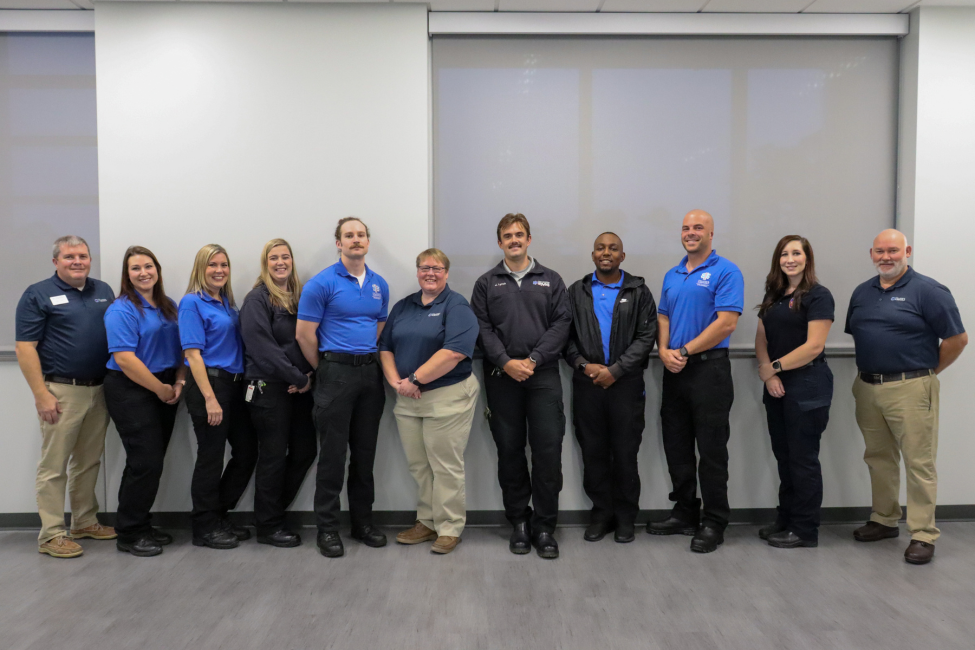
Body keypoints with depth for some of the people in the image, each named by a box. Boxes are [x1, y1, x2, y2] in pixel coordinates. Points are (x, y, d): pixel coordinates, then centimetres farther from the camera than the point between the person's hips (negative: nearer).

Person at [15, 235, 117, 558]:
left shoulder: (104, 291, 11)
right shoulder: (38, 295, -3)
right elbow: (25, 348, -8)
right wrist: (41, 395, -14)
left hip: (100, 390, 5)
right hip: (61, 392, -5)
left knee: (89, 462, 14)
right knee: (54, 465, 1)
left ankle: (85, 522, 26)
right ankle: (51, 534, 9)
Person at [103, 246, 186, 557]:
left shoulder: (168, 307, 12)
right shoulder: (121, 310, -11)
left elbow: (179, 348, 15)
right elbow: (124, 358, -19)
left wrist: (179, 382, -1)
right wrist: (161, 389, -14)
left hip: (165, 391, 7)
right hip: (131, 392, -7)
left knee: (152, 462, 12)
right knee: (145, 462, -7)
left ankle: (142, 525, 25)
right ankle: (129, 534, 7)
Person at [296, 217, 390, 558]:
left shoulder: (380, 285, 11)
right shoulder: (322, 283, -7)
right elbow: (305, 334, -7)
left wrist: (373, 364, 10)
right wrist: (325, 370, 2)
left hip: (370, 373, 5)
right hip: (337, 373, -5)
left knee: (365, 452, 11)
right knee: (333, 454, -1)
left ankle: (363, 521, 23)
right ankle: (327, 527, 11)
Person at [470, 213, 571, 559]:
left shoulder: (551, 280, 11)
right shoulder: (487, 283, 11)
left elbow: (560, 324, 1)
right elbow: (482, 328, 2)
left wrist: (533, 360, -10)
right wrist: (506, 362, -12)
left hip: (543, 375, 0)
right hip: (502, 376, 1)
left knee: (548, 449, -4)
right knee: (509, 450, 6)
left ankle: (544, 525, 8)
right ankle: (519, 521, 19)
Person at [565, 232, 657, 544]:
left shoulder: (638, 291, 4)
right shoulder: (577, 292, 10)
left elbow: (646, 337, -3)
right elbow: (566, 334, 5)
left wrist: (615, 370, -11)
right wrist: (583, 364, -11)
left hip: (626, 383, -2)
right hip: (587, 382, 2)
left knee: (625, 453, 5)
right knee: (593, 453, 7)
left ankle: (625, 516, 19)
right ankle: (601, 513, 20)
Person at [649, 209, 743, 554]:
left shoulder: (725, 272, -7)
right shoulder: (672, 276, 15)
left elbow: (726, 323, -16)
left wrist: (685, 351, -14)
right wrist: (664, 351, -5)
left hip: (709, 368, -7)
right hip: (674, 370, 7)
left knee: (712, 450, 0)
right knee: (676, 446, 12)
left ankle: (714, 523, 12)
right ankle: (685, 513, 25)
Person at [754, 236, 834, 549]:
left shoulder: (817, 296, -7)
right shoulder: (773, 296, 14)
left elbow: (814, 346, -15)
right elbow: (761, 338, 10)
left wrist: (773, 367, -11)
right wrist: (766, 371, -7)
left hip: (807, 387, -7)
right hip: (776, 387, 7)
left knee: (803, 458, 1)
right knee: (783, 455, 13)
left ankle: (806, 530, 12)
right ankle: (786, 520, 25)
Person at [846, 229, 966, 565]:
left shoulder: (927, 291, -7)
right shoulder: (862, 292, 12)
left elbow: (957, 338, -7)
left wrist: (929, 371, -1)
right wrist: (871, 366, 11)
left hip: (910, 389, -6)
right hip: (867, 387, 6)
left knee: (919, 462, -2)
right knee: (879, 458, 15)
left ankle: (923, 535, 6)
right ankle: (884, 521, 29)